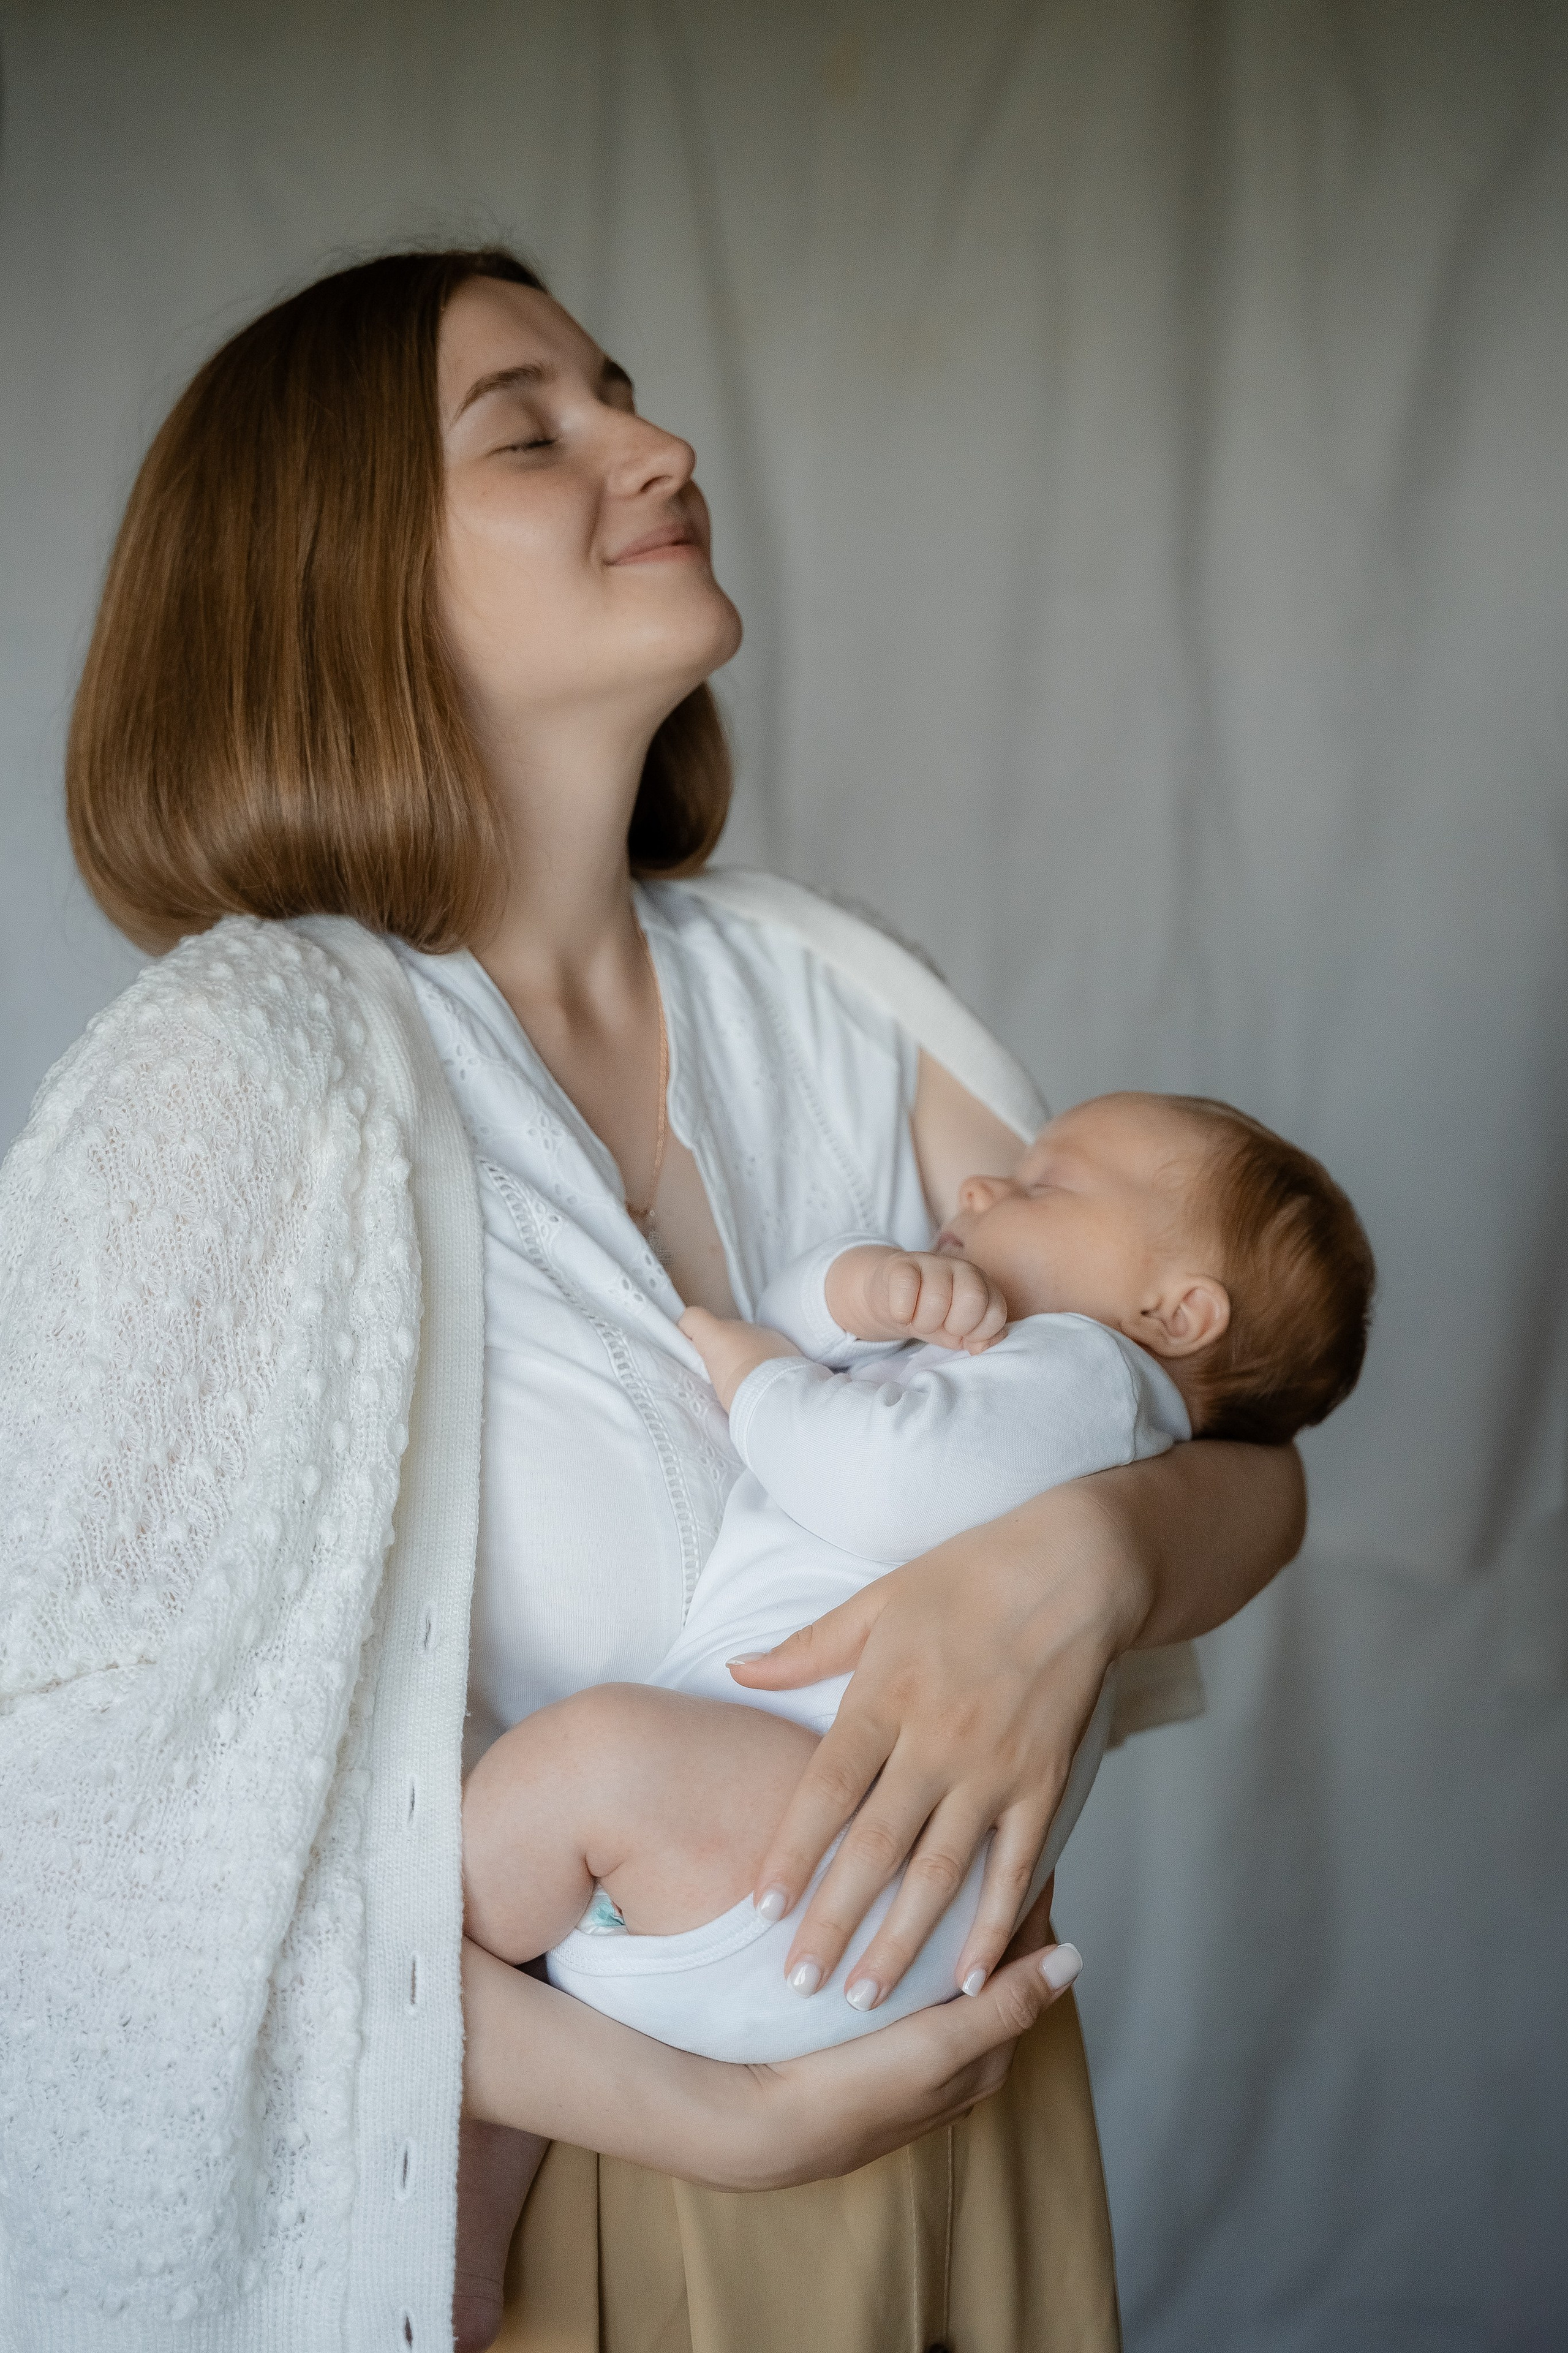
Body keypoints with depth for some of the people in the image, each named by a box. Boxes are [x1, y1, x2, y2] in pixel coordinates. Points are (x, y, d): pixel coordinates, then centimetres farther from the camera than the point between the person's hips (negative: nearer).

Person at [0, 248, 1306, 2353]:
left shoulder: (814, 989, -4)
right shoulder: (234, 1083, -19)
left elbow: (1249, 1470, -3)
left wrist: (1081, 1559, -25)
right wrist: (715, 2120, -23)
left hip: (970, 2093, 5)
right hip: (568, 2182, -5)